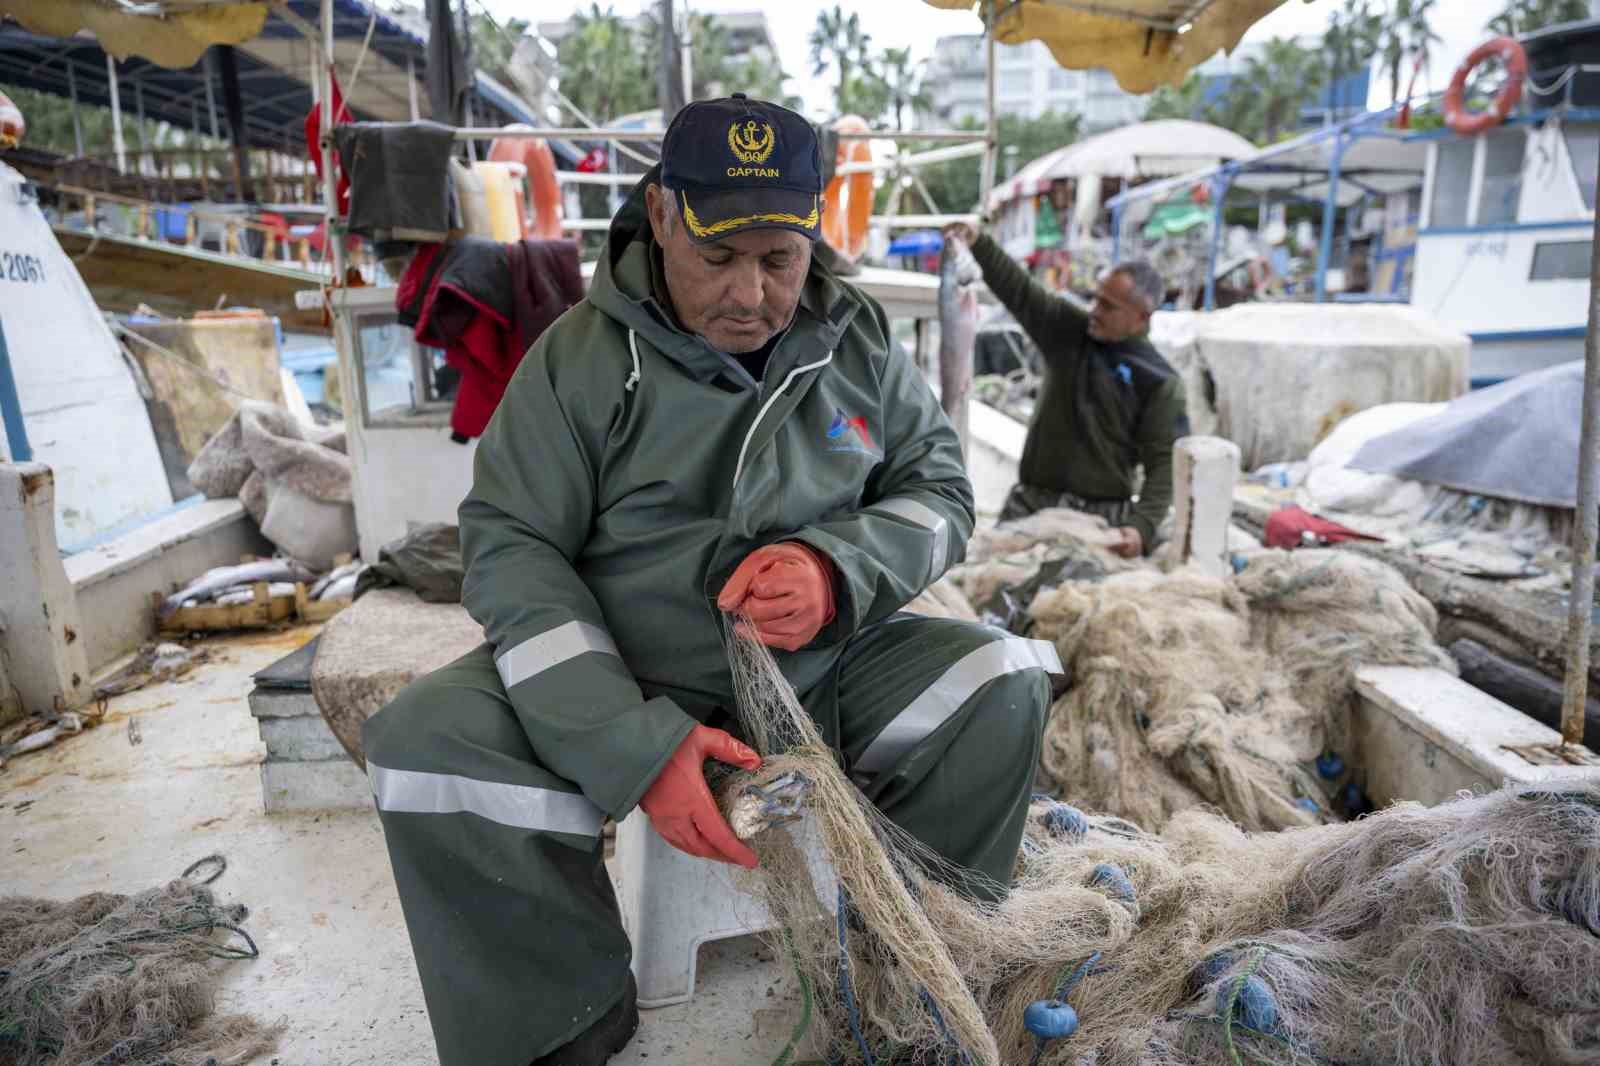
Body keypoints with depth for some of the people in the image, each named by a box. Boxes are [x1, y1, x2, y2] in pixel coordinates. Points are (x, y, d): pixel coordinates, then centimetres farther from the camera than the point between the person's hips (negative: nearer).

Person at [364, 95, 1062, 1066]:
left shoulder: (859, 340, 0)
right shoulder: (581, 357, -9)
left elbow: (941, 492, 4)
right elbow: (510, 549, -13)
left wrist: (839, 568, -21)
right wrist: (634, 747, -25)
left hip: (827, 671, 2)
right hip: (624, 686, -1)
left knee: (1003, 686, -17)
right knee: (426, 743, -24)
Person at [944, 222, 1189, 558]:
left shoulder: (1161, 381, -6)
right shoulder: (1069, 330, 7)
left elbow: (1165, 462, -9)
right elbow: (1019, 290, 2)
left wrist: (1142, 526, -21)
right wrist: (978, 244, -12)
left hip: (1102, 517, -3)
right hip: (1030, 503, 4)